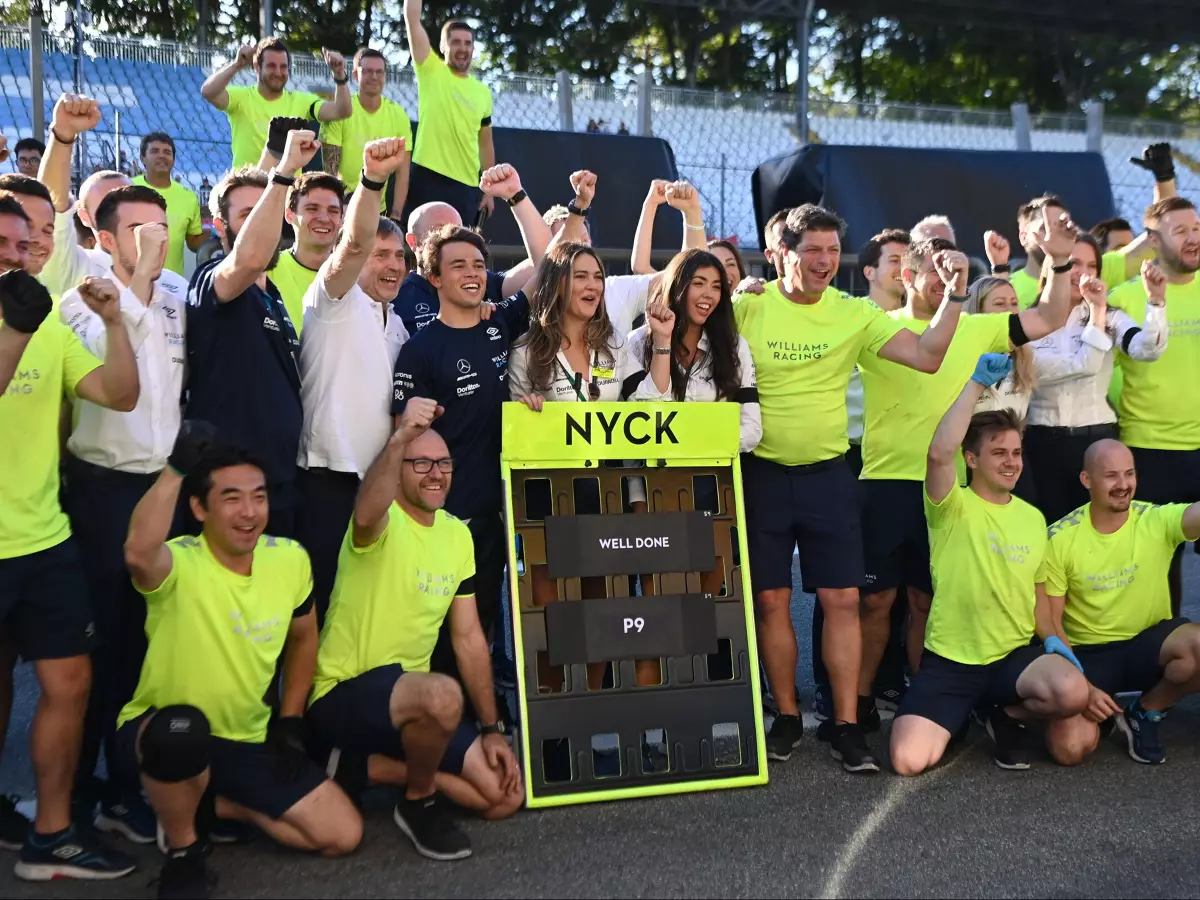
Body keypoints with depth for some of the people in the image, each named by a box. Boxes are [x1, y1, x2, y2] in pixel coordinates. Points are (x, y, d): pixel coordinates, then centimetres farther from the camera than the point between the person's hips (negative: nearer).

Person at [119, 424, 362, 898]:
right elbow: (138, 553, -49)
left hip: (249, 741, 4)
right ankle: (182, 850, -10)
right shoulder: (179, 564, -22)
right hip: (163, 735, -4)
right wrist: (177, 467, -45)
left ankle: (213, 805, 14)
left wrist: (290, 722, 5)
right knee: (183, 727, -41)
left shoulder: (290, 559, -6)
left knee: (343, 835, -5)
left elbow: (302, 638, 11)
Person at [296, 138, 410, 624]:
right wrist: (372, 179, -37)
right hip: (328, 478, -7)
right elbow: (352, 243, -22)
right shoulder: (335, 301, -3)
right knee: (323, 605, -4)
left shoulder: (397, 325, 19)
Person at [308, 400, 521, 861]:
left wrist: (492, 729, 4)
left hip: (411, 699, 8)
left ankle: (367, 765, 10)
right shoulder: (385, 521, -15)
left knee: (506, 795, 3)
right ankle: (419, 803, -8)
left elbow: (468, 638, 9)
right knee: (443, 693, -38)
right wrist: (400, 437, -59)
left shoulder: (458, 535, 6)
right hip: (344, 694, -7)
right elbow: (365, 516, -44)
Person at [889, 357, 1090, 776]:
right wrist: (978, 383, -26)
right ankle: (959, 718, 18)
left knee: (1074, 693, -30)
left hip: (1015, 655, 3)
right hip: (949, 661, -3)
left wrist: (1051, 637, 1)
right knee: (909, 761, -18)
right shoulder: (953, 509, -8)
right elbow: (939, 453, -29)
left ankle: (1007, 716, 6)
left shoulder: (1034, 518, 10)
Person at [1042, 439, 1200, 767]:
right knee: (1071, 748, -24)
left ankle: (1146, 713, 0)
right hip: (1087, 653, -1)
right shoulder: (1060, 539, -11)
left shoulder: (1158, 521, -10)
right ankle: (1102, 713, 15)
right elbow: (1050, 621, -7)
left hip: (1148, 642, 2)